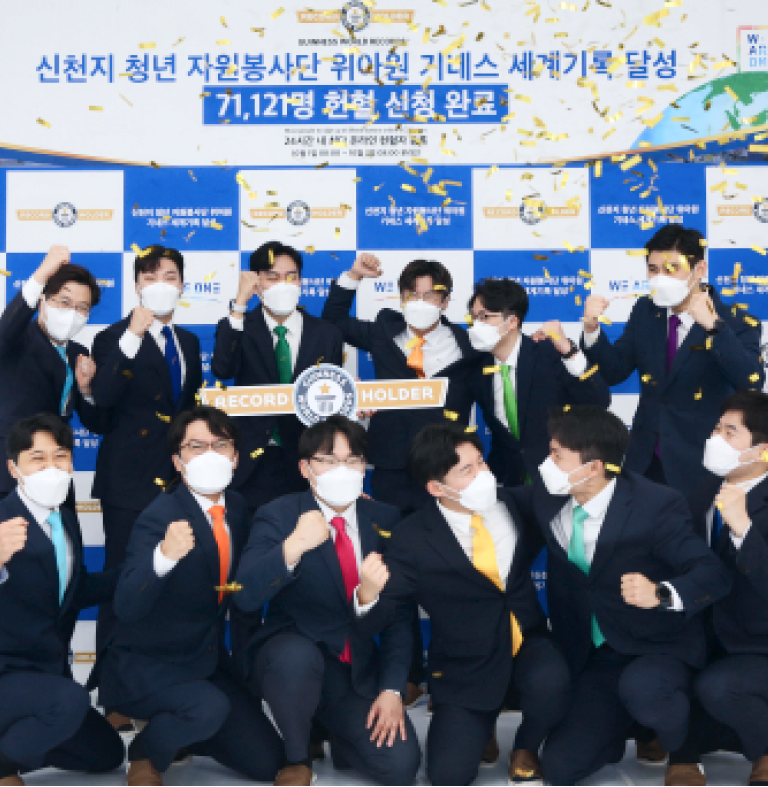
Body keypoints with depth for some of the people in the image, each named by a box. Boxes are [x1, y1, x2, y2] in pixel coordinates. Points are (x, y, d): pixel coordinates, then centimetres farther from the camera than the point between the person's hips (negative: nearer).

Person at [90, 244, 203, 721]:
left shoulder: (189, 342, 14)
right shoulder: (115, 339, -4)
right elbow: (104, 397, -22)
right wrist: (132, 336, -28)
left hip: (179, 478, 6)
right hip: (130, 483, -6)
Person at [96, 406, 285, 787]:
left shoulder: (237, 509, 1)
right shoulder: (159, 517, -21)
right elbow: (127, 608, -34)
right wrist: (164, 555, -49)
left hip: (209, 658, 7)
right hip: (144, 665, -7)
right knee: (210, 707, -35)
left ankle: (178, 731, 24)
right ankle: (145, 754, -3)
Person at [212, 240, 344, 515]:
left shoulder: (326, 335, 7)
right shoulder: (242, 328, 2)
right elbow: (222, 369, -19)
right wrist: (240, 302, -19)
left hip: (305, 465, 1)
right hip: (251, 464, -1)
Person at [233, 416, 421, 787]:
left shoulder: (385, 520, 1)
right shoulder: (279, 515, -10)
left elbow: (398, 610, 2)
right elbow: (246, 597, -23)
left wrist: (392, 688, -7)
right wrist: (292, 547, -39)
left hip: (359, 670, 3)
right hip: (289, 658, -3)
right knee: (297, 654, -38)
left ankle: (330, 731, 17)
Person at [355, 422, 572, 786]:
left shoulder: (510, 501, -3)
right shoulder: (413, 538, -14)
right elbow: (373, 622, -14)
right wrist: (367, 595, -38)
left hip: (527, 645, 2)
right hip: (467, 667, -2)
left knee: (549, 684, -32)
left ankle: (525, 749, 4)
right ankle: (479, 723, 21)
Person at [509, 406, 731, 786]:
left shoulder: (655, 505, -20)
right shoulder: (548, 497, -5)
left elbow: (714, 574, -24)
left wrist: (660, 594, -43)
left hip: (657, 648, -4)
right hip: (593, 658, 4)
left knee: (640, 690, -39)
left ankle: (683, 744, -3)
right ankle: (625, 721, 20)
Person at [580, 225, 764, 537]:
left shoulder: (736, 323, -15)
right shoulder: (645, 312, 1)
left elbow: (752, 383, -31)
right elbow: (614, 372, -1)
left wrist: (712, 325, -39)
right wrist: (592, 328, -18)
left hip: (696, 465, -4)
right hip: (643, 459, 4)